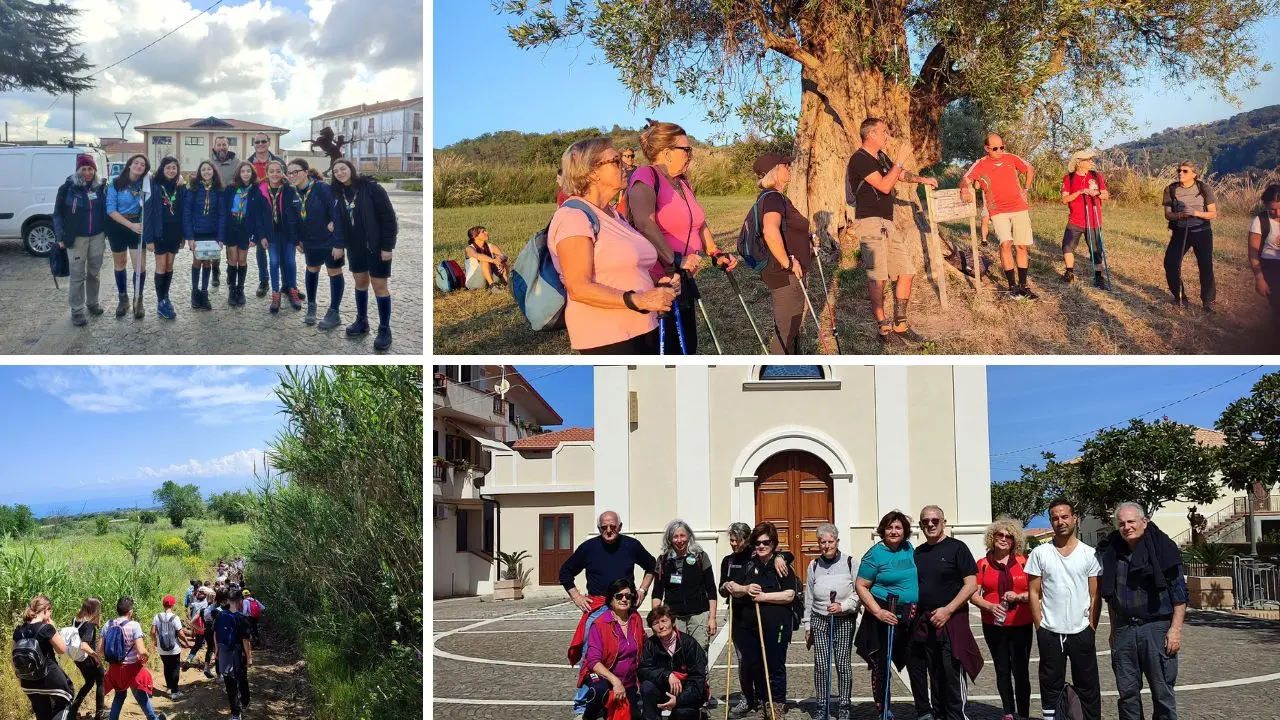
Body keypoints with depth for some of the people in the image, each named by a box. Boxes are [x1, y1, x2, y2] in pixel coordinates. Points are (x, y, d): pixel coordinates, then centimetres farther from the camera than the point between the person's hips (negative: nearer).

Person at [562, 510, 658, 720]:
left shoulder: (631, 545, 3)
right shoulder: (588, 547, 0)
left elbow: (651, 566, 21)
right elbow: (565, 572, 12)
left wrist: (642, 590, 11)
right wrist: (576, 597, 4)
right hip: (596, 608, -2)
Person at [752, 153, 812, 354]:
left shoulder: (776, 197, 14)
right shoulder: (773, 197, -19)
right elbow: (770, 231, -37)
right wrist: (787, 263, -29)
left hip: (791, 274, 11)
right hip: (785, 276, -11)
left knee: (793, 325, 22)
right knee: (786, 329, -2)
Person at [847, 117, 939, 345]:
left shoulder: (881, 157, 17)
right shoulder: (860, 159, -10)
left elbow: (899, 174, 34)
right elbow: (885, 185, -17)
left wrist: (921, 179, 17)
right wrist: (900, 160, -11)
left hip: (887, 224, 9)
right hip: (870, 222, -9)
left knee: (906, 271, 6)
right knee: (878, 276, -12)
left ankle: (900, 325, 13)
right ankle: (884, 328, -9)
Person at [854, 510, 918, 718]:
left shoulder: (909, 549, 7)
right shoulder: (875, 554, -11)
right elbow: (860, 586, -11)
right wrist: (878, 611, -21)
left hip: (910, 616, 6)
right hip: (885, 616, -6)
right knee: (881, 664, 3)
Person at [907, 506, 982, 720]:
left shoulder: (957, 548, -3)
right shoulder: (917, 553, 14)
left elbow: (971, 584, -9)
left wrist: (948, 610, -16)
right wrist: (911, 606, 4)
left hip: (951, 620, -5)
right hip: (924, 622, 5)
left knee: (952, 676, -6)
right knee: (934, 676, 11)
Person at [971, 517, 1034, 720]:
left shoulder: (1024, 562, 1)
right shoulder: (983, 564, 2)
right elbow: (973, 595, 1)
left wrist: (1019, 597, -15)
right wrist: (990, 606, -17)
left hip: (1021, 625, -1)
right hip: (994, 626, 1)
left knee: (1021, 671, -3)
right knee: (1002, 670, 8)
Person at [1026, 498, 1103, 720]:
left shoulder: (1089, 554, 1)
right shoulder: (1040, 553, 0)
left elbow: (1095, 595, 3)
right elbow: (1034, 593, 2)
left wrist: (1091, 627, -2)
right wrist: (1040, 627, -3)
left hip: (1081, 632, 0)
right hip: (1049, 633, 0)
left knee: (1087, 687, 8)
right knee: (1051, 687, 8)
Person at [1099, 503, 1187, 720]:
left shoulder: (1162, 548, -5)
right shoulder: (1112, 554, 9)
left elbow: (1179, 592, -6)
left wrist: (1175, 629, -11)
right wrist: (1113, 631, 17)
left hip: (1157, 628, -4)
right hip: (1124, 630, 5)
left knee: (1162, 692, 0)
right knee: (1127, 692, 8)